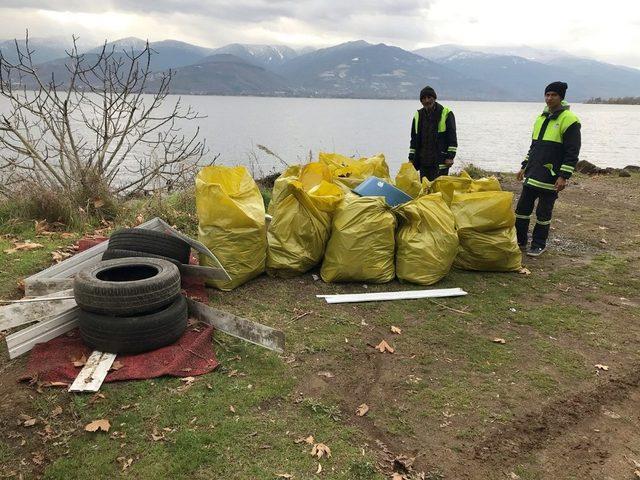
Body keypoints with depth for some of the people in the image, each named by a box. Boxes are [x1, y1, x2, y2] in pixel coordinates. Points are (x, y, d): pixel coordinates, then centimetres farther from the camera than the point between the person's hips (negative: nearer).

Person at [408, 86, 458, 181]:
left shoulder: (446, 114, -1)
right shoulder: (418, 115, 13)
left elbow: (452, 137, -3)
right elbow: (414, 139, 18)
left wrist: (450, 156, -11)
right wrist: (411, 158, 12)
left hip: (441, 161, -5)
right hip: (423, 161, 5)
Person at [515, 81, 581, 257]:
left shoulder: (569, 120, -10)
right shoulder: (541, 117, 13)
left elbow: (572, 152, -13)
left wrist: (563, 176, -18)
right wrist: (524, 166, 18)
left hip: (550, 178, -7)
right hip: (532, 175, 7)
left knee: (543, 213, 2)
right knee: (522, 208, 9)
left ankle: (539, 245, 16)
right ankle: (520, 241, 22)